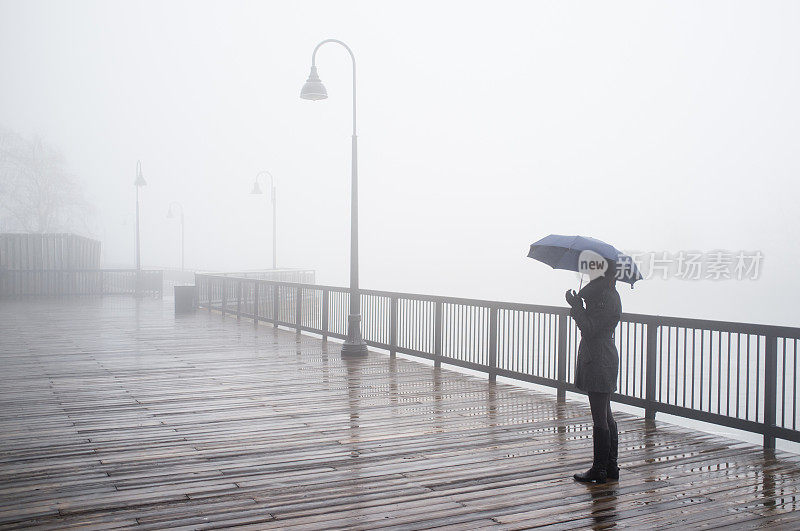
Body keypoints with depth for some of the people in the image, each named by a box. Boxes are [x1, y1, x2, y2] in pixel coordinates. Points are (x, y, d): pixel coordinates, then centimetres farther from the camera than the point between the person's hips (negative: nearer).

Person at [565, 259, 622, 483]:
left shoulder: (607, 297, -17)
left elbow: (590, 328, -21)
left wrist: (576, 305, -13)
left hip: (599, 361, -11)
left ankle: (599, 469, 4)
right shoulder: (604, 293, 14)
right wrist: (577, 307, 4)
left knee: (600, 419, -3)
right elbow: (590, 324, 19)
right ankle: (610, 467, 23)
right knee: (605, 417, 15)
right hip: (597, 358, 11)